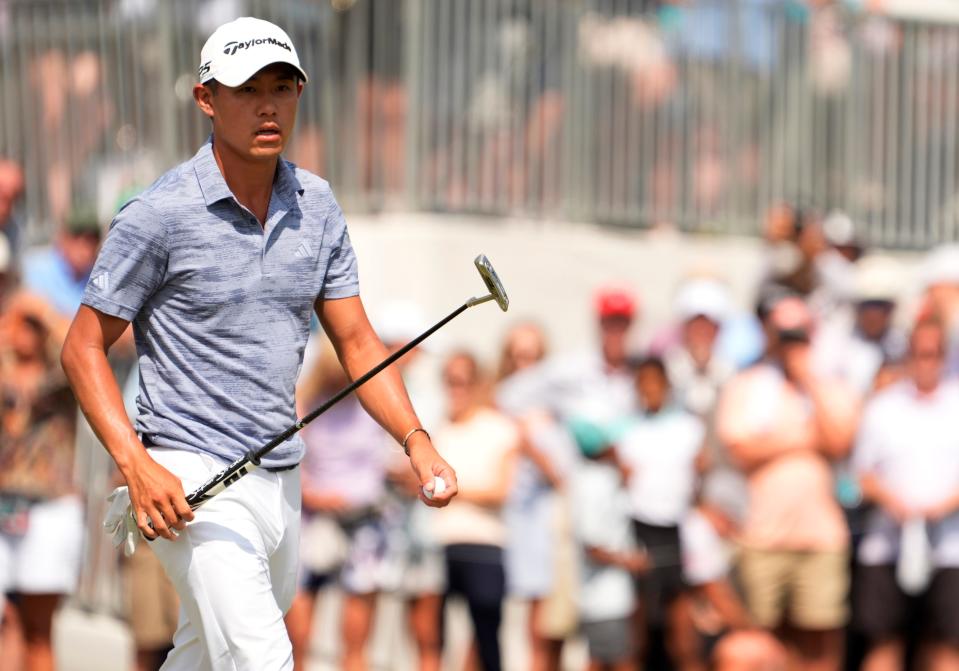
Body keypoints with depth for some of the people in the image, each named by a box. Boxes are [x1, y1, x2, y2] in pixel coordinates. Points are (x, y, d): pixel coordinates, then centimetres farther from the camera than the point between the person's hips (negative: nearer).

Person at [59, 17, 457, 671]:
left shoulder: (317, 206, 5)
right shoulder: (160, 214, -12)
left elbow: (357, 343, 8)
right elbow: (84, 347, -7)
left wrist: (417, 442, -8)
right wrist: (137, 465, -20)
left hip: (279, 480, 7)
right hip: (192, 486, -7)